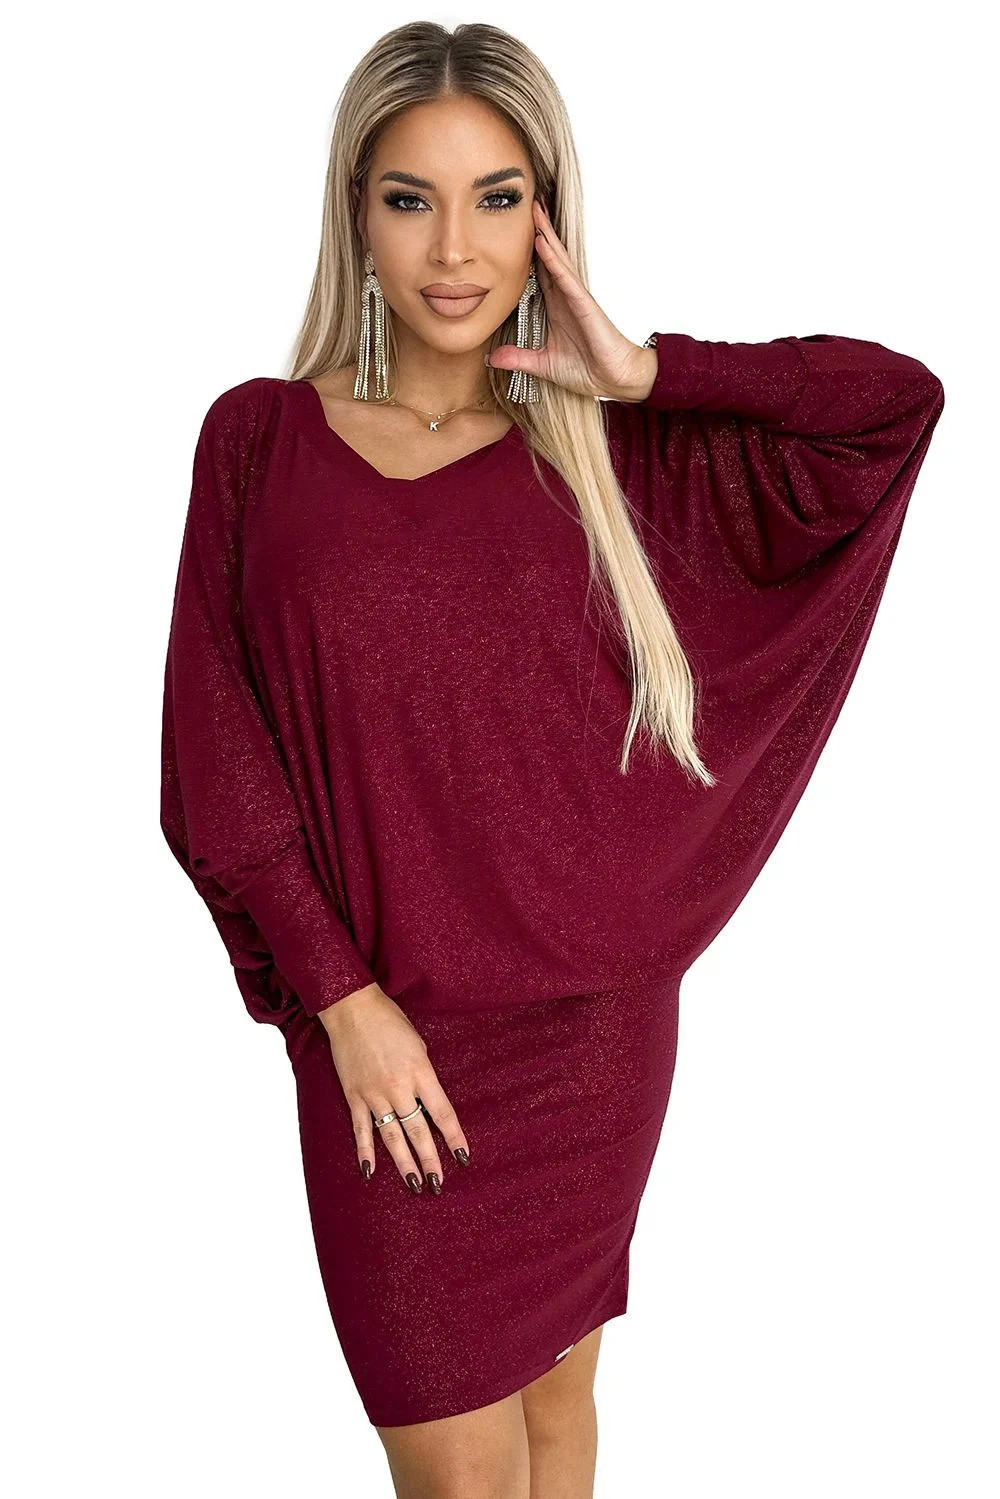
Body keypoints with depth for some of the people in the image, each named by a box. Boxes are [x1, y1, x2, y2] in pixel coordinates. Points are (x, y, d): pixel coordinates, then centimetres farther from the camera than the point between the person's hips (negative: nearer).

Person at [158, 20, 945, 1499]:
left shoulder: (611, 451, 1)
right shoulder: (261, 437, -1)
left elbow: (899, 402, -7)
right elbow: (216, 752, -4)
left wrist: (643, 373, -10)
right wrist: (341, 997, -10)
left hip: (594, 1017, 1)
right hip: (385, 1032, -1)